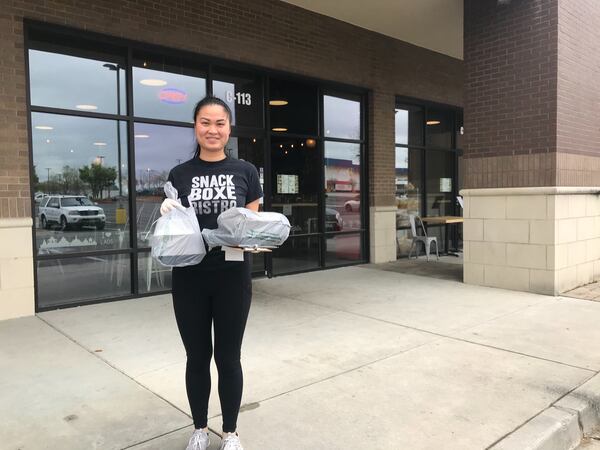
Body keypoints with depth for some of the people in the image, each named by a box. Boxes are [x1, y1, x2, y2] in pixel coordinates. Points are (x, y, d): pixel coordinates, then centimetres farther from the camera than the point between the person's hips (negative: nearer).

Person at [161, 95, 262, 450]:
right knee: (197, 357, 14)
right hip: (190, 279, 1)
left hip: (233, 278, -1)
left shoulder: (245, 172, 1)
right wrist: (168, 215, -14)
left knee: (228, 357, 11)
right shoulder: (179, 175, 3)